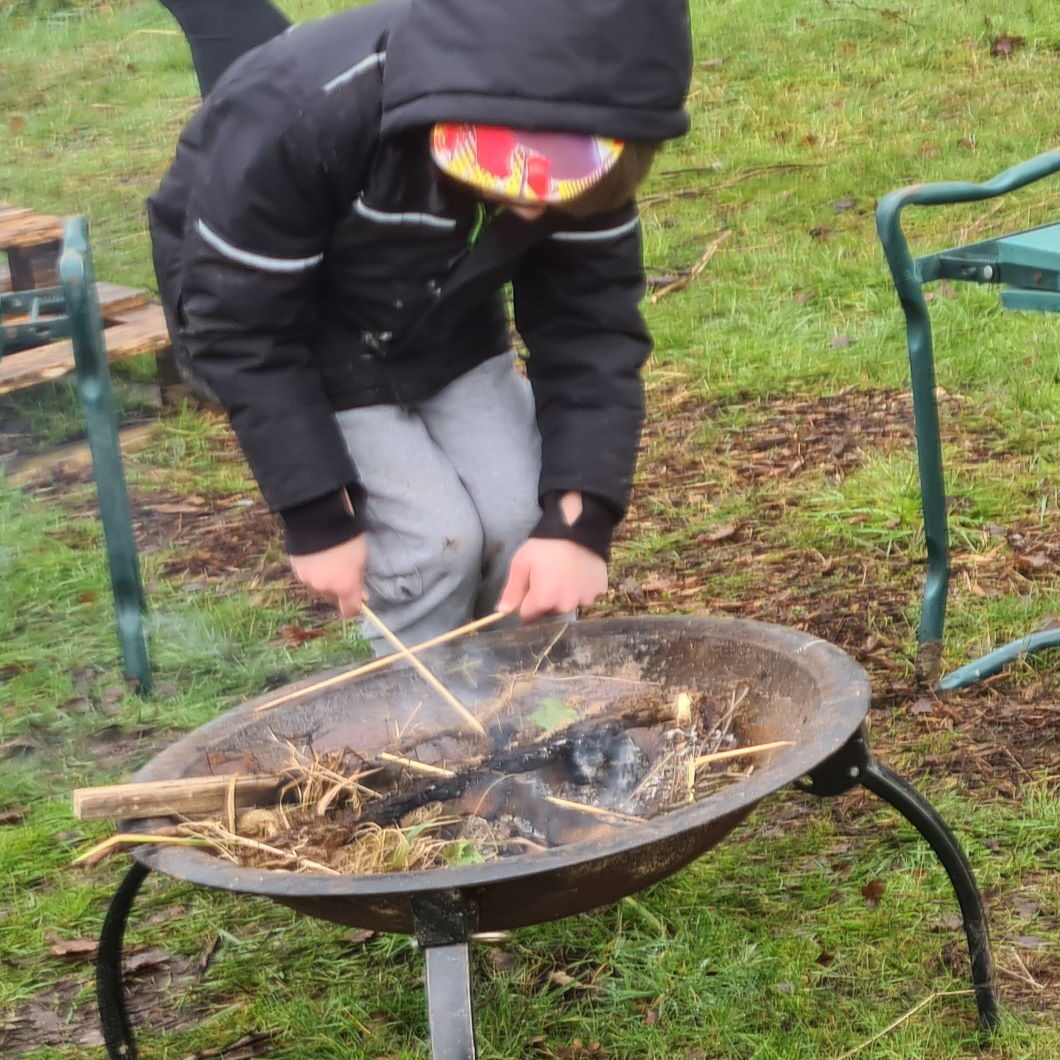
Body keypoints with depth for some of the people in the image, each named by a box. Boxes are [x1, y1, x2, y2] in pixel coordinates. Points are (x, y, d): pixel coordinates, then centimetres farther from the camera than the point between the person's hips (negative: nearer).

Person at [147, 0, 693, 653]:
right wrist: (319, 517, -25)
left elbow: (593, 329, -17)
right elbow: (240, 330, -27)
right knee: (435, 539, -16)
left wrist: (580, 518, -28)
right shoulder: (296, 116, -38)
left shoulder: (586, 153, -25)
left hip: (444, 331, 4)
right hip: (294, 348, -4)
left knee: (527, 521, -10)